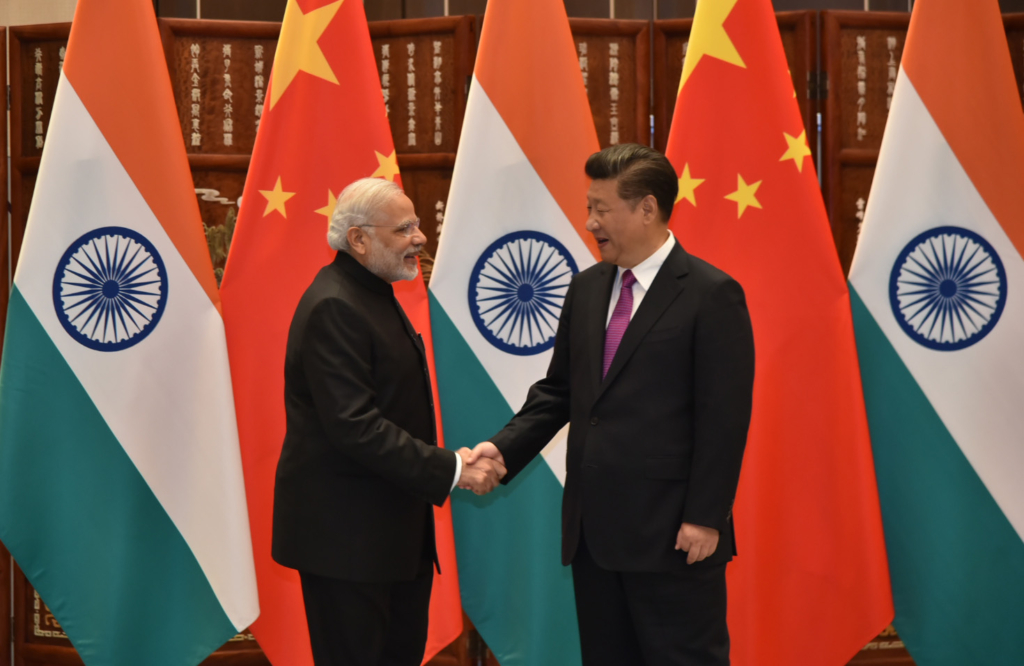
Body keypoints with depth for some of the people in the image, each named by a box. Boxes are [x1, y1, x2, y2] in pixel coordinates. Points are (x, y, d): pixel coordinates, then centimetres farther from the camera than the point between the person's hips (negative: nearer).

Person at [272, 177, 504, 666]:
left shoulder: (371, 292, 13)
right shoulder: (334, 307, -19)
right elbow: (353, 425, -26)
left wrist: (447, 461, 9)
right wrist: (450, 470, -23)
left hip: (390, 525, 10)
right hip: (344, 535, -10)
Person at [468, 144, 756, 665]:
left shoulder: (711, 295, -9)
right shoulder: (586, 290, 12)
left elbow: (724, 418, -12)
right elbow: (558, 390, 15)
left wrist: (704, 518, -15)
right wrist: (505, 448, 0)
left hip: (671, 534, -7)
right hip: (594, 530, 7)